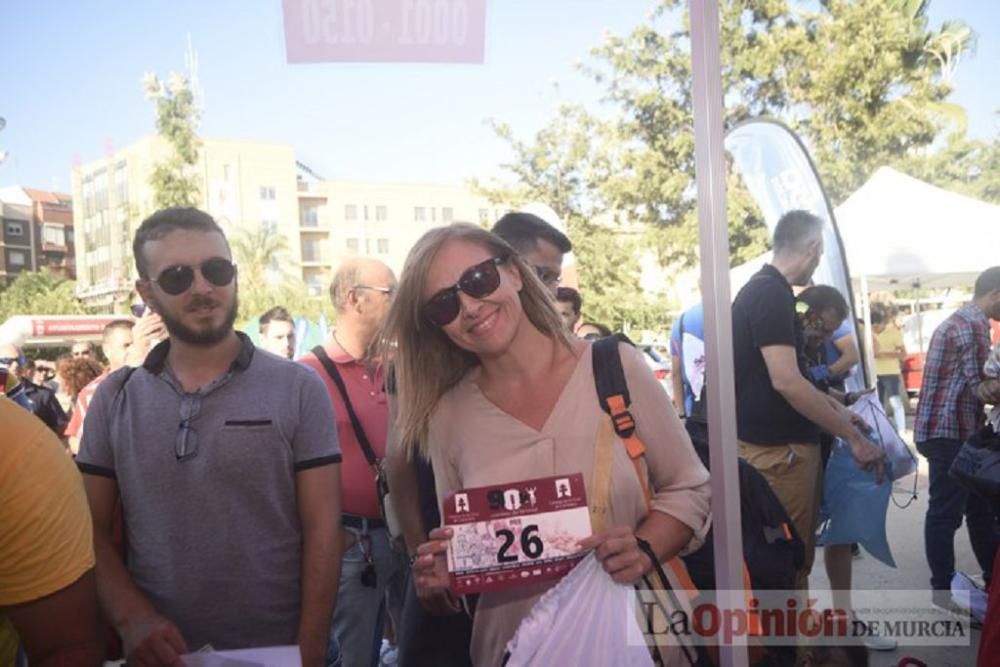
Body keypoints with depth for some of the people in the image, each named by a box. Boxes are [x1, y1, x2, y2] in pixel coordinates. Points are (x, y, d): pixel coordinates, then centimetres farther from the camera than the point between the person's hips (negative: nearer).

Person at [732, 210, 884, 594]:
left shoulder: (764, 291, 14)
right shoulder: (771, 293, -17)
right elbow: (786, 381, -25)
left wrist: (836, 410, 23)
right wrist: (852, 436, -18)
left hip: (785, 442, 10)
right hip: (778, 448, -10)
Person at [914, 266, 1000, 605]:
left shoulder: (958, 320, 19)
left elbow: (973, 382, 15)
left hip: (950, 428, 10)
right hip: (951, 431, -10)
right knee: (946, 512, -2)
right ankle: (944, 588, 7)